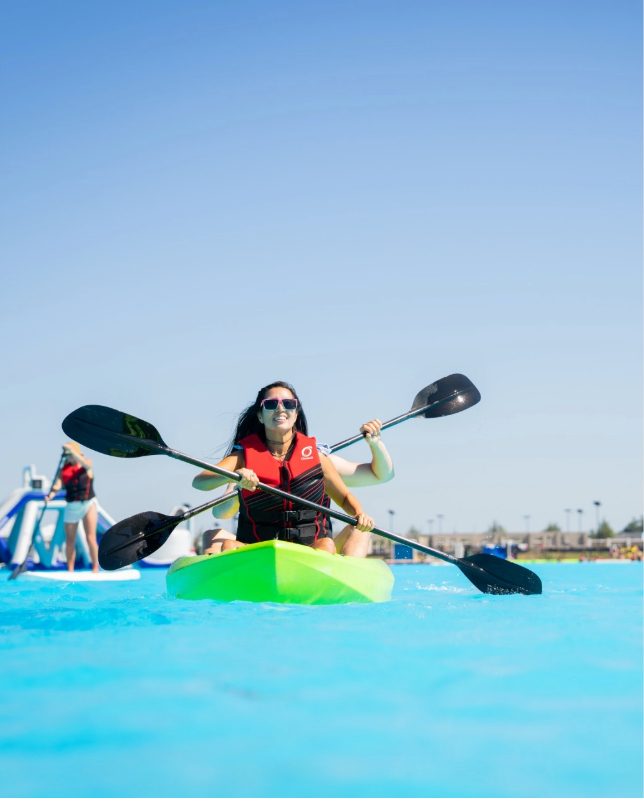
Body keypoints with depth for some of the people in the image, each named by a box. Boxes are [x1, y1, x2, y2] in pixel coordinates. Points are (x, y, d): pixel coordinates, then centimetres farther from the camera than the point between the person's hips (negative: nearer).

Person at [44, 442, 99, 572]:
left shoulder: (86, 465, -3)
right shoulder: (64, 469, 4)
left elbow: (85, 464, -29)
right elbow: (57, 485, -11)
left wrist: (71, 449, -38)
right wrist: (50, 495, -32)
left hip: (88, 504, -4)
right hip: (71, 507, 4)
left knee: (90, 539, -12)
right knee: (70, 541, 5)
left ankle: (95, 568, -4)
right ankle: (70, 571, 13)